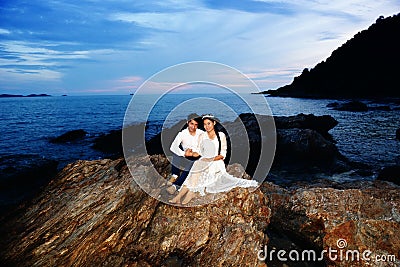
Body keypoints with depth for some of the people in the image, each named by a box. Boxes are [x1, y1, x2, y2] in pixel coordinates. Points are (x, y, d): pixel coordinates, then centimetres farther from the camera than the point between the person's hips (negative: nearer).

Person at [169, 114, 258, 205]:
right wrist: (191, 153, -11)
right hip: (203, 161, 2)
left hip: (217, 162, -2)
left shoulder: (221, 135, 6)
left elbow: (223, 154, 1)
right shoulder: (202, 136, 15)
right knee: (197, 166, -31)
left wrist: (212, 159, -15)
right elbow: (199, 151, 11)